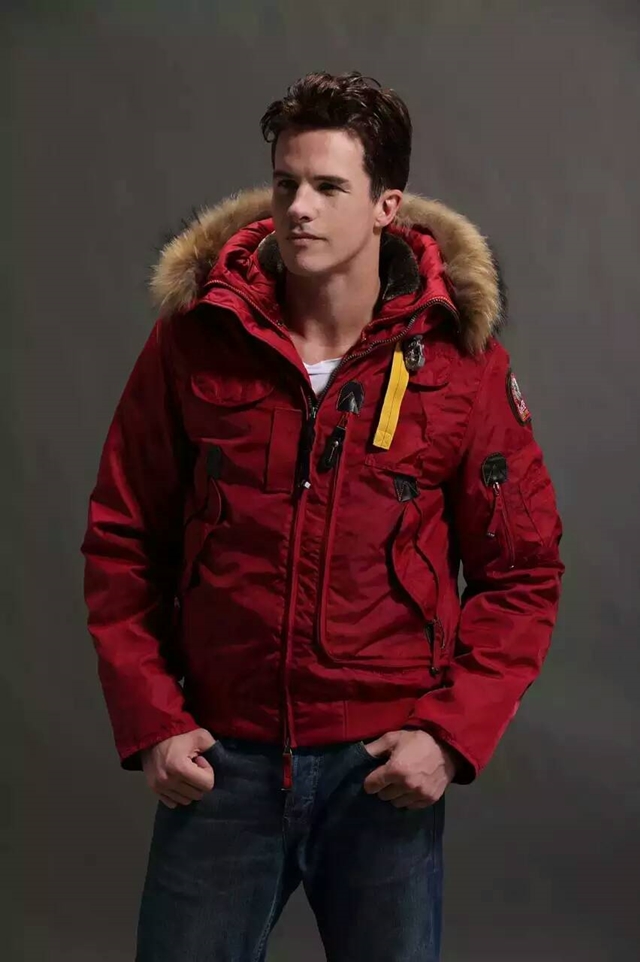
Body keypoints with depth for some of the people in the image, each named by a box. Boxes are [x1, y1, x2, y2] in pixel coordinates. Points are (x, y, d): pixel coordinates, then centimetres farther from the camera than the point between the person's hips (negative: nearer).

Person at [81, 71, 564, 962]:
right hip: (220, 758, 1)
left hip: (385, 767, 0)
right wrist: (149, 721, -4)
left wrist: (453, 735, -9)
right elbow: (122, 541, 2)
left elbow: (522, 572, 0)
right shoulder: (193, 340, -4)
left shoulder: (461, 360, -6)